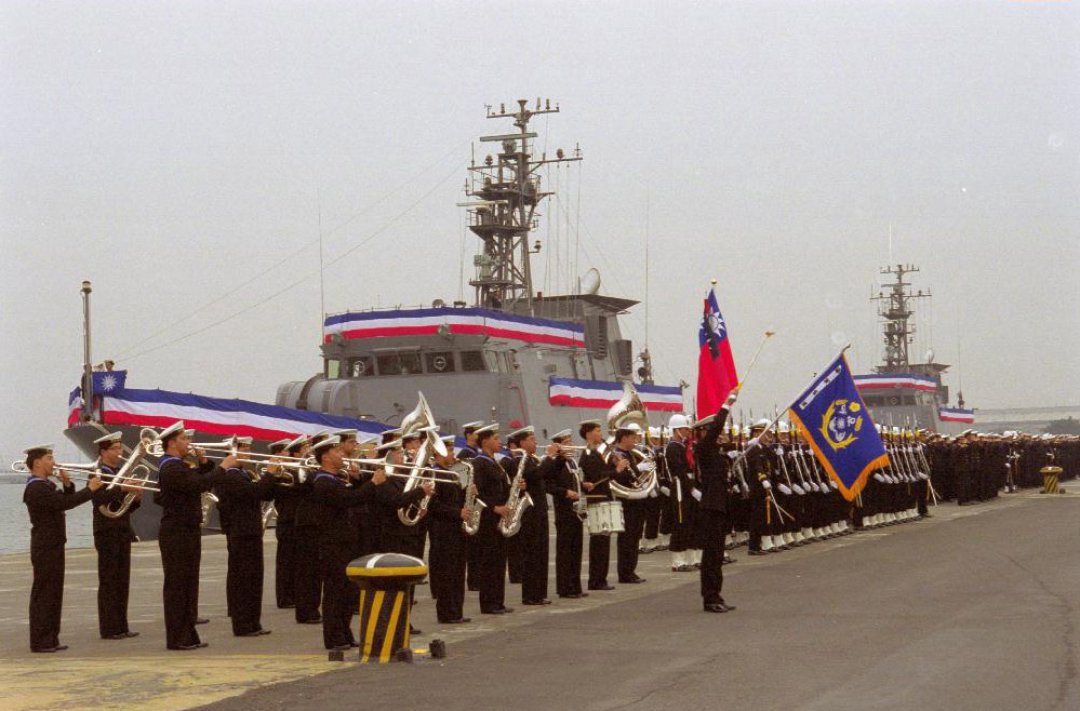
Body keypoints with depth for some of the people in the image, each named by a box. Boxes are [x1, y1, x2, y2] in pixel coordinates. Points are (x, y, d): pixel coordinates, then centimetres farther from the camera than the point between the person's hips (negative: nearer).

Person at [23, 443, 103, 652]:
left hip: (53, 547, 10)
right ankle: (40, 641, -4)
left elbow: (65, 501, 17)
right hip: (45, 548, -10)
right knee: (44, 594, -6)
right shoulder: (36, 489, -17)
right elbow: (65, 503, -27)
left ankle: (50, 639, 17)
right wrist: (89, 489, -20)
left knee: (53, 594, 12)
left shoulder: (45, 486, 17)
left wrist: (67, 484, 1)